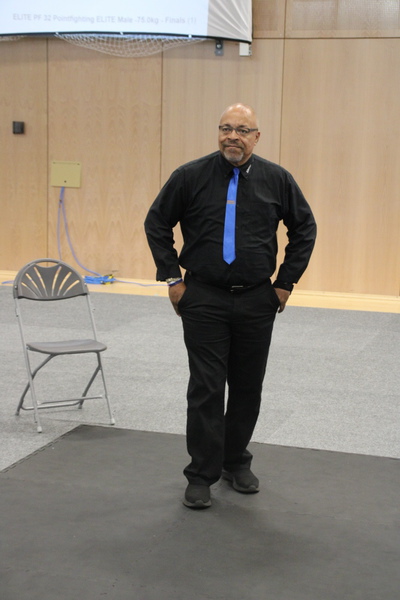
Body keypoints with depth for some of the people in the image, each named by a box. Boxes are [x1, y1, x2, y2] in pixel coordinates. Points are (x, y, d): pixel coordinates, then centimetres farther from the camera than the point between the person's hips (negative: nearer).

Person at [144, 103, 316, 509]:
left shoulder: (276, 180, 1)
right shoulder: (191, 177, -4)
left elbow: (304, 228, 11)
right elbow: (157, 224, 5)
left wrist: (286, 281, 6)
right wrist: (172, 277, 0)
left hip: (257, 301, 2)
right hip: (204, 300, -2)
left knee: (248, 387, 11)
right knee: (206, 388, -2)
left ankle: (237, 463, 28)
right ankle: (202, 475, 8)